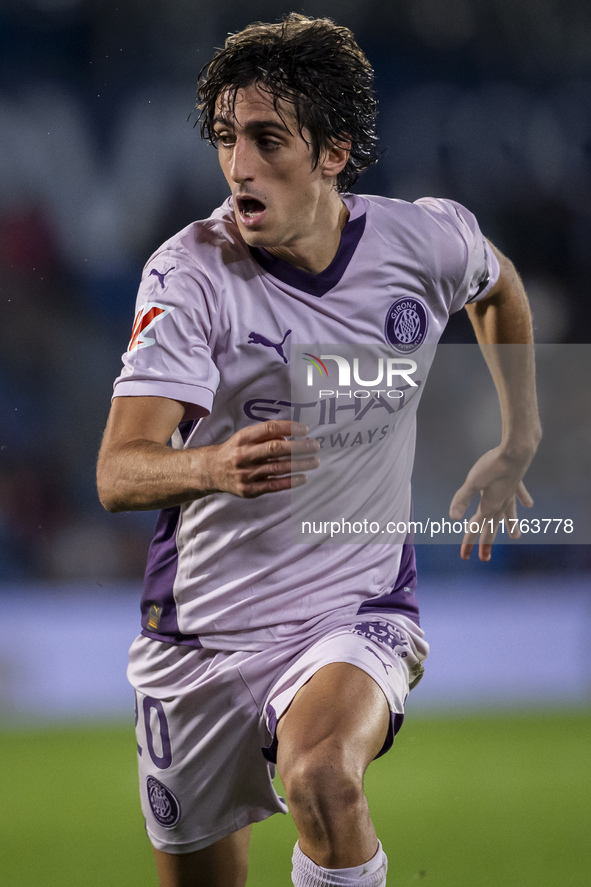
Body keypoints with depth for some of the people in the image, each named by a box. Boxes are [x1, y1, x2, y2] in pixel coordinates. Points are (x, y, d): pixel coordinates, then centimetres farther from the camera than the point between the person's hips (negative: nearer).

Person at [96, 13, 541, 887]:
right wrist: (214, 466, -46)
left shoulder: (428, 241, -7)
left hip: (357, 616, -1)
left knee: (321, 776, -34)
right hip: (200, 636, 1)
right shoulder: (190, 273, -15)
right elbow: (118, 473, -25)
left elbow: (499, 287, 20)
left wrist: (518, 443, 22)